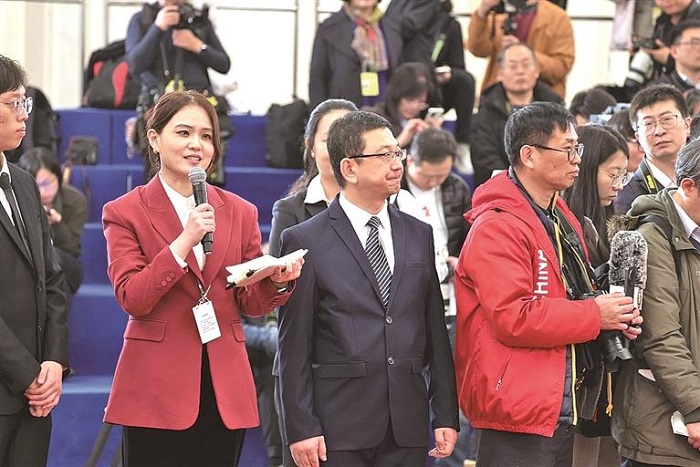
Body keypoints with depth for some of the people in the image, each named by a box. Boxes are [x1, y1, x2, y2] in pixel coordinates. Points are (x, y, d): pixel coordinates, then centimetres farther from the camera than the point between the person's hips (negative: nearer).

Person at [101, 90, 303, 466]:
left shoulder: (239, 213, 12)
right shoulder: (126, 212, 1)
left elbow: (250, 304, 10)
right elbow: (132, 300, -10)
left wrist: (278, 280, -12)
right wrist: (184, 242, -18)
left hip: (225, 388, 4)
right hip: (157, 389, -3)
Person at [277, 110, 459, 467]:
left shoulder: (419, 235, 13)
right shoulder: (305, 241, -1)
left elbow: (436, 331, 13)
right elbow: (294, 344, -4)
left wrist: (446, 414, 8)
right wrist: (301, 428, -9)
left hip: (408, 430, 4)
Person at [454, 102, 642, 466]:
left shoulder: (562, 219, 16)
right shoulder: (497, 228, -15)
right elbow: (512, 318, -23)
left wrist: (614, 316, 6)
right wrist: (594, 316, -17)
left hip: (561, 409, 10)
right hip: (518, 412, -10)